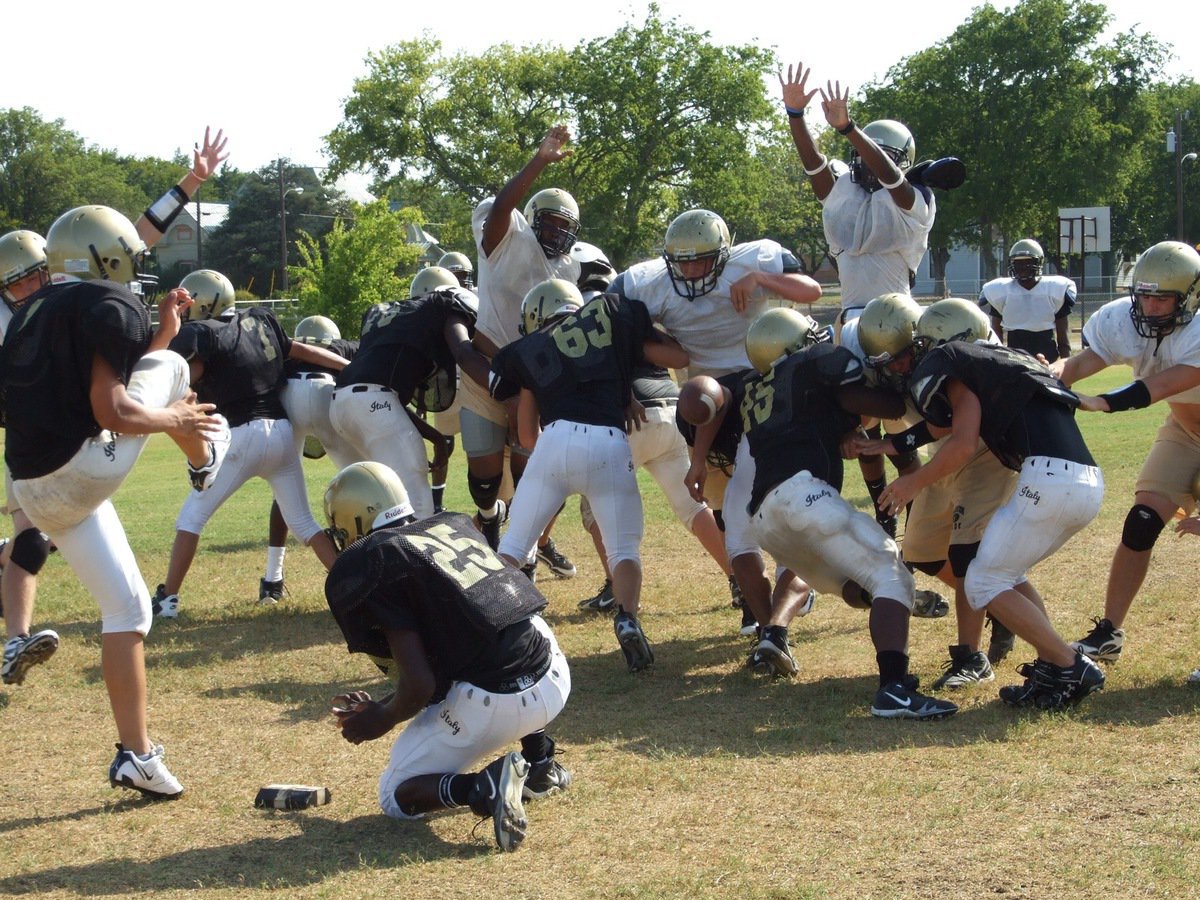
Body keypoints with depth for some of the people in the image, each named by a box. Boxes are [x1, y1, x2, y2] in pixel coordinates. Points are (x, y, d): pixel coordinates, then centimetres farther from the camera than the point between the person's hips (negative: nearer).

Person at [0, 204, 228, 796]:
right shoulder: (111, 308, -8)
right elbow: (111, 410, -16)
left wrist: (159, 335, 28)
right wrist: (176, 420, 0)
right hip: (84, 468, -8)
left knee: (126, 609, 16)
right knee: (167, 367, 10)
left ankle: (136, 753, 16)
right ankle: (206, 459, 33)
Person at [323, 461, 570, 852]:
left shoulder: (365, 566, -4)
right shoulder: (452, 526, 18)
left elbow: (420, 684, -10)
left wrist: (382, 719, 11)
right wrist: (381, 705, 32)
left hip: (494, 703, -7)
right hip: (556, 676, 7)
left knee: (397, 797, 17)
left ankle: (483, 788, -12)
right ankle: (538, 757, 26)